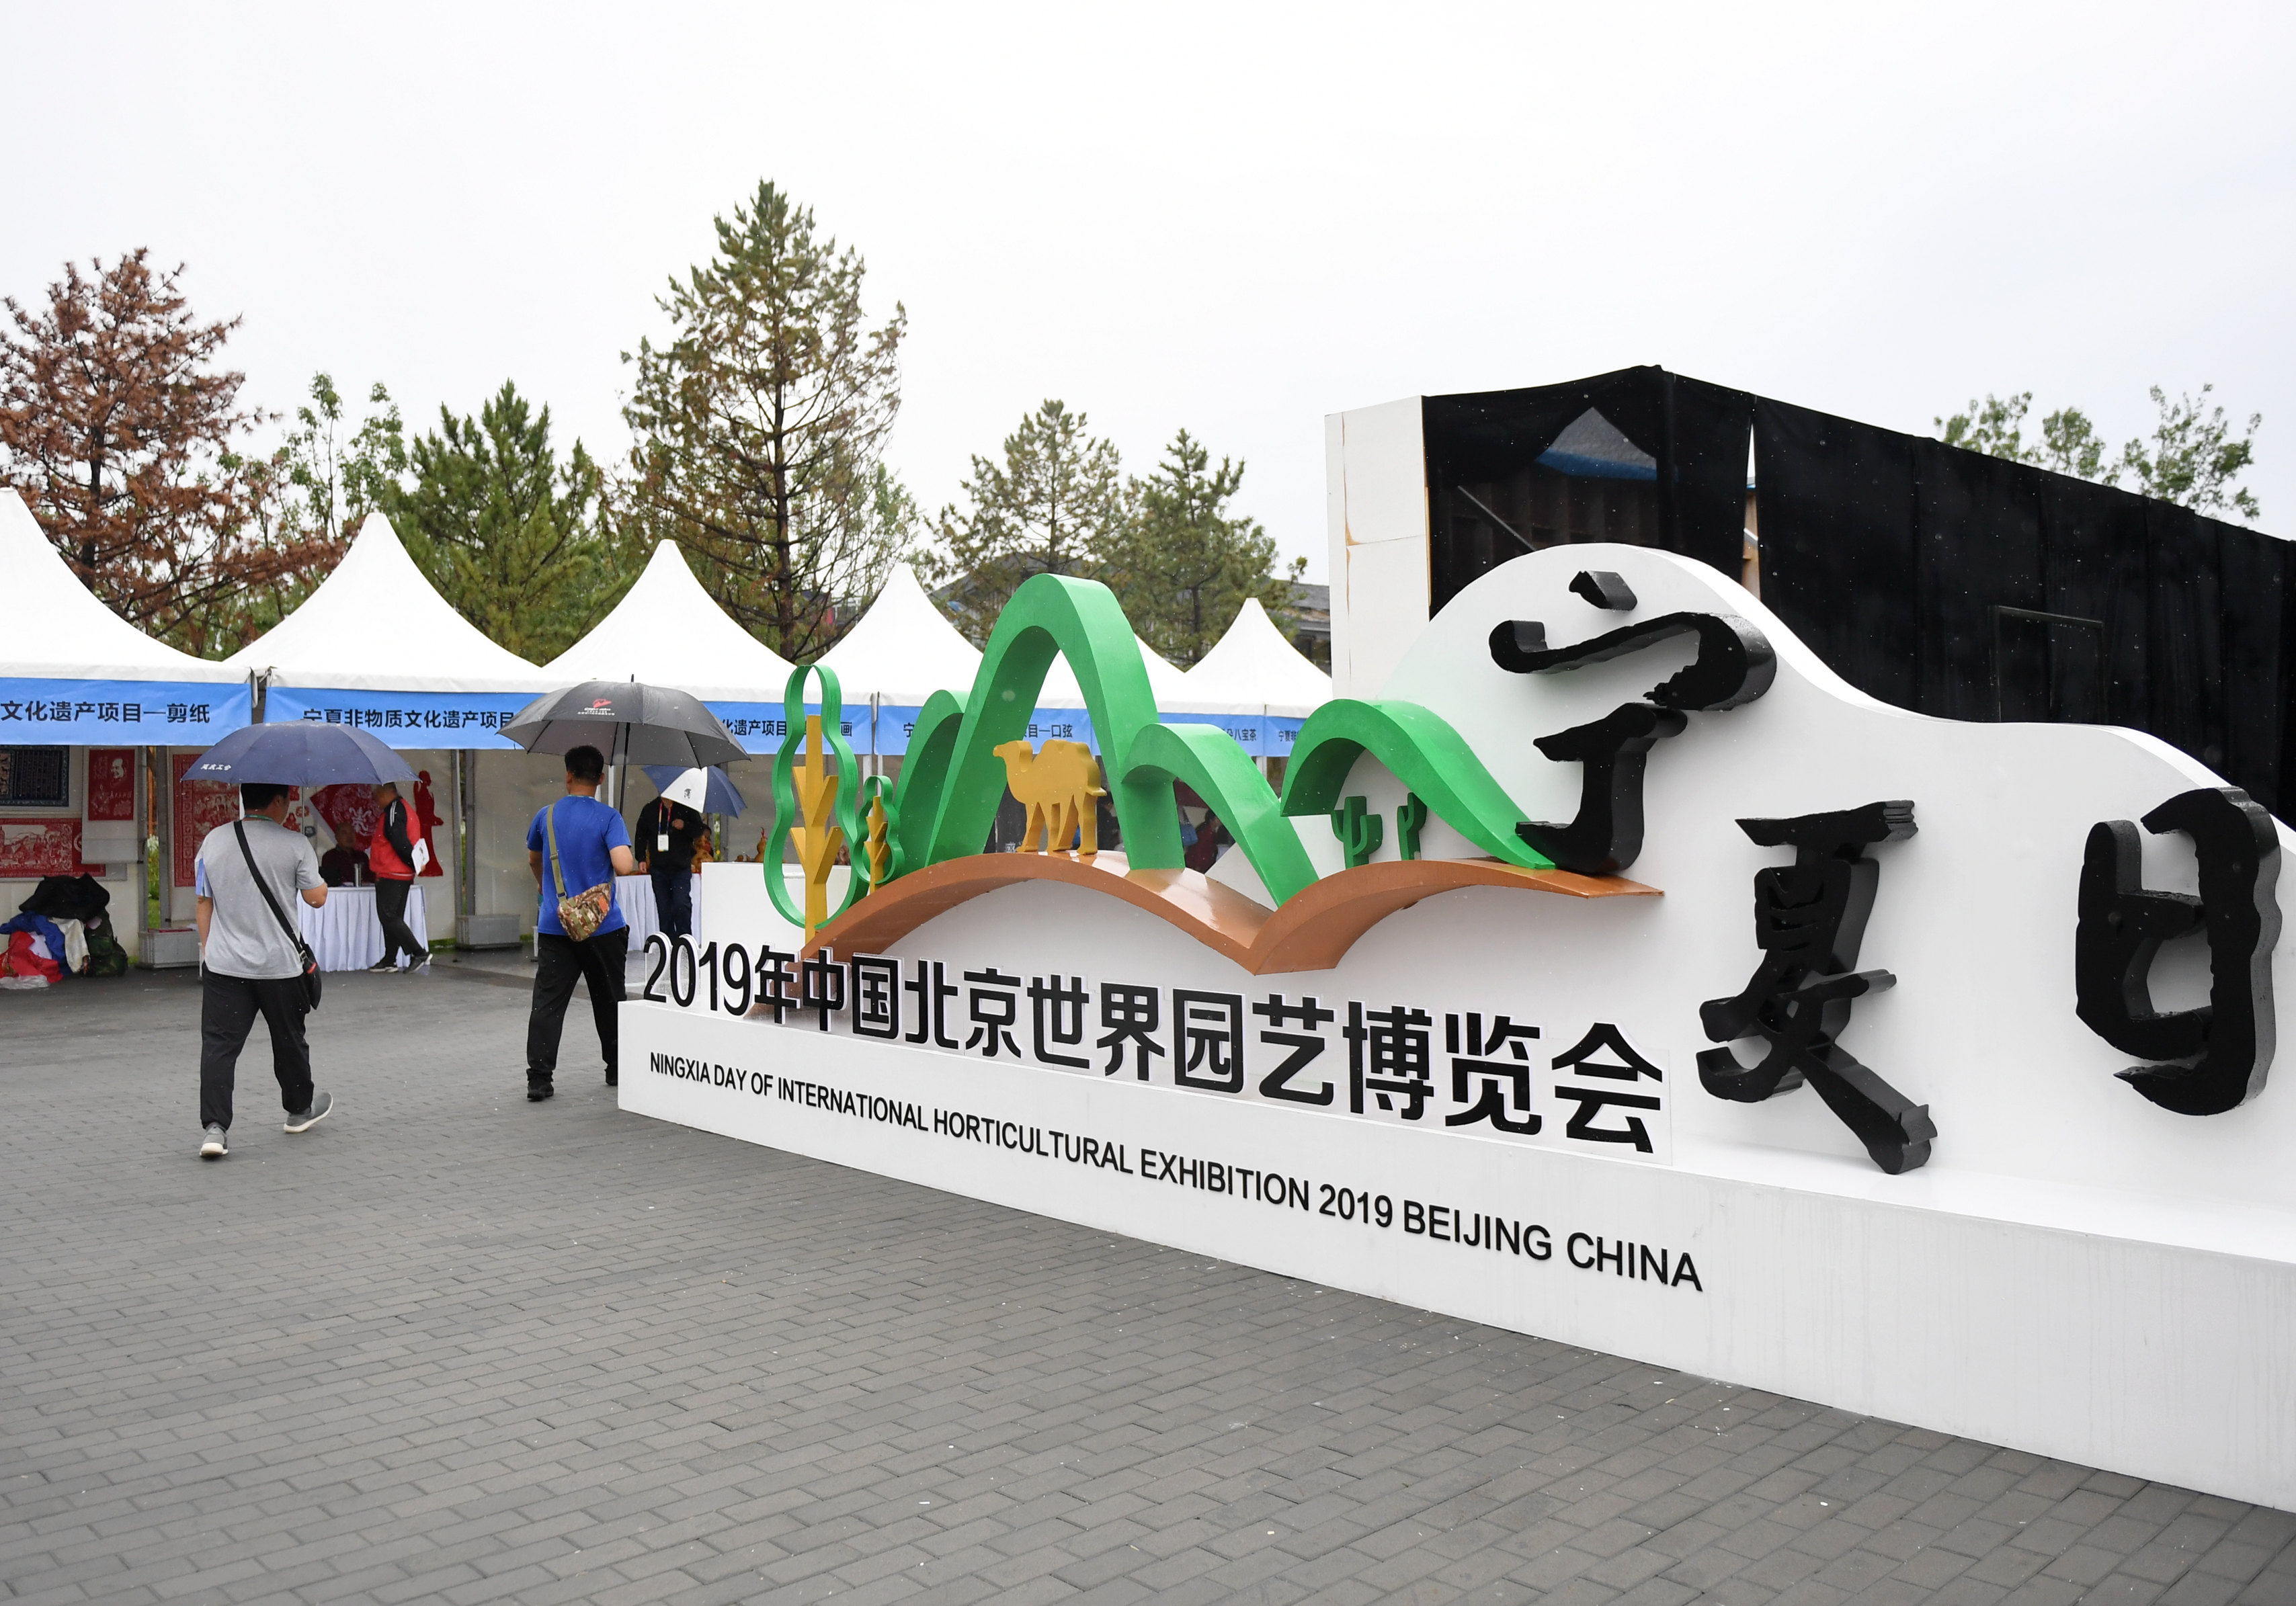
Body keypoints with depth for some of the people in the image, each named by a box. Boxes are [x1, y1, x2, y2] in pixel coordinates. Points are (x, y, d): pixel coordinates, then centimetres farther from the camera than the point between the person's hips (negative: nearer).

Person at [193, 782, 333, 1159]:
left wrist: (208, 949, 18)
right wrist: (321, 881, 17)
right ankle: (300, 1109, 33)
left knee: (218, 1043, 0)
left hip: (223, 963, 2)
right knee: (288, 1040, 15)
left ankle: (213, 1127, -12)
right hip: (280, 963, -2)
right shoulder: (295, 844, -9)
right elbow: (316, 898, -4)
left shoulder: (214, 840, 3)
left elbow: (203, 902, 9)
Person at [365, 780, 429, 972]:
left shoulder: (394, 810, -14)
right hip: (402, 875, 10)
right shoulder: (400, 807, 18)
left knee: (389, 917, -9)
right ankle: (389, 960, 17)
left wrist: (413, 863, -14)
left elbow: (399, 841, -21)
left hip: (391, 874, -10)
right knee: (392, 917, 12)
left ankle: (419, 953, -12)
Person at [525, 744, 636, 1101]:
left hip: (554, 925, 2)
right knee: (609, 1000, 13)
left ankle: (539, 1078, -6)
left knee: (548, 1002, 0)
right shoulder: (609, 818, -9)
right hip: (602, 926, -2)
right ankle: (617, 1069, 23)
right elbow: (625, 866, -22)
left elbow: (533, 859, 22)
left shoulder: (546, 816, 3)